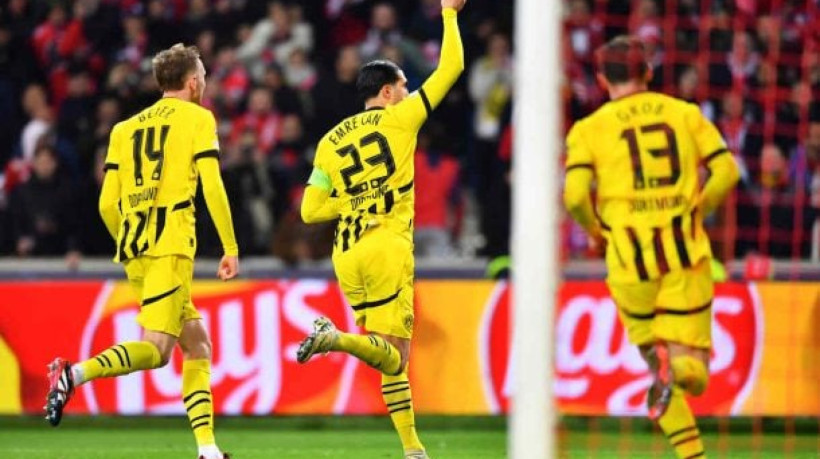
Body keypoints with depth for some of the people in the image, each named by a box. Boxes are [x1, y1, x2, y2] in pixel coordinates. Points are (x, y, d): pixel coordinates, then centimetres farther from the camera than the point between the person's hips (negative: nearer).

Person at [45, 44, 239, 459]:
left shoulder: (125, 129, 19)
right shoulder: (197, 118, 4)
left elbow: (107, 204, 15)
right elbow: (212, 188, -7)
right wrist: (230, 248, -3)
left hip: (135, 251, 7)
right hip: (171, 246, -7)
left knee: (197, 346, 13)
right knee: (156, 350, -13)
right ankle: (74, 374, -33)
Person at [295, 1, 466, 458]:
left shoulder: (331, 141, 14)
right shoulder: (399, 119, 1)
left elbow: (310, 211, 11)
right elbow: (451, 67, 5)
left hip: (347, 256, 6)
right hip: (387, 249, -6)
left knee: (393, 359, 11)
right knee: (394, 357, -8)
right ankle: (336, 338, -34)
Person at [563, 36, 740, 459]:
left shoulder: (590, 128, 4)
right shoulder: (685, 113, 11)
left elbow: (575, 195, -9)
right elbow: (726, 170, 2)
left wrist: (593, 229, 12)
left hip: (630, 254, -1)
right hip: (686, 248, 1)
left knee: (651, 349, 15)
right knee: (691, 370, 3)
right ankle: (685, 360, -36)